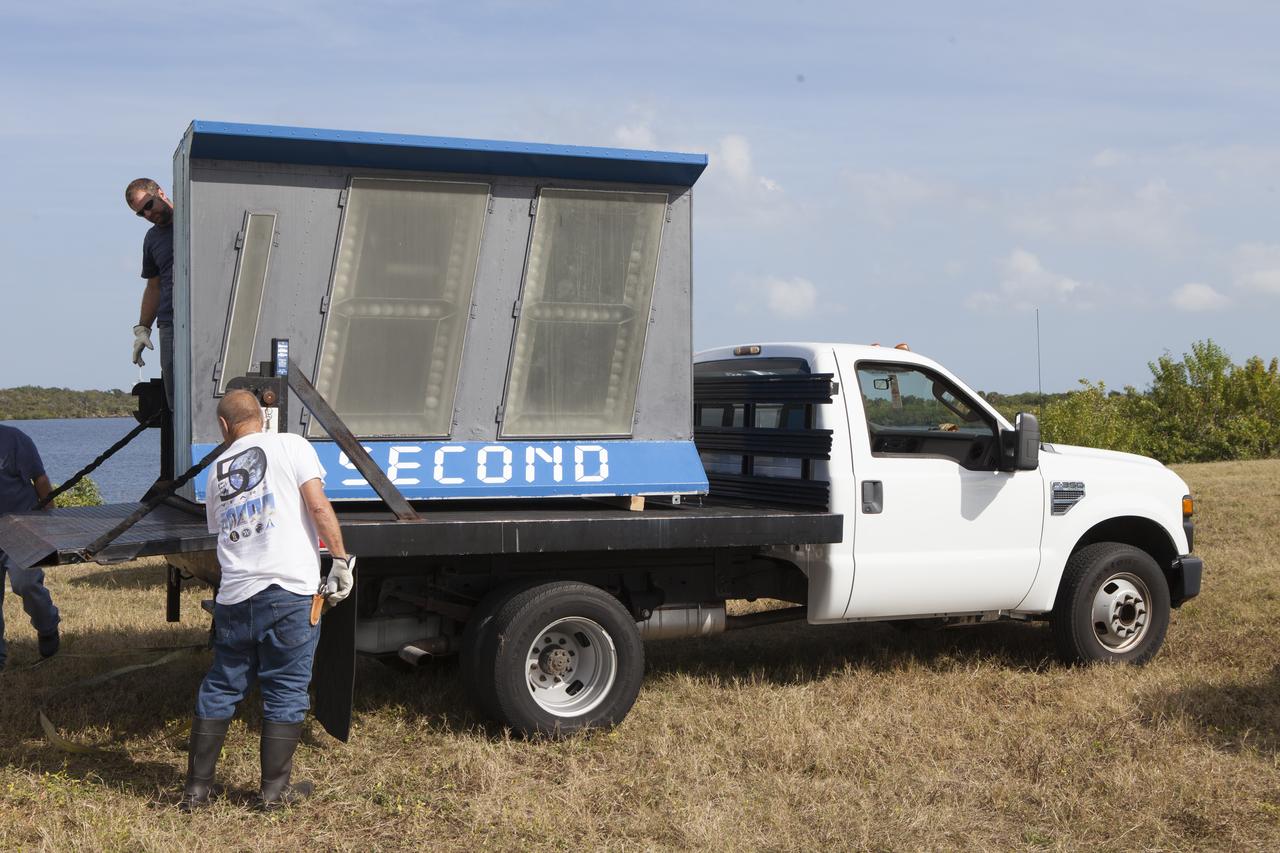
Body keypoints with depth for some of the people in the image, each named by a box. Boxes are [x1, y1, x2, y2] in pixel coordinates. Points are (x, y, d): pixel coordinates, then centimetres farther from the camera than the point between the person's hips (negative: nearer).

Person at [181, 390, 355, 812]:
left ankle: (197, 787, 20)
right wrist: (340, 560, -6)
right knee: (286, 691, 5)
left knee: (219, 689, 15)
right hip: (290, 589, -4)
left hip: (234, 594, 4)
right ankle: (274, 789, 11)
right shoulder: (289, 446, 1)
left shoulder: (216, 470, 17)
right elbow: (318, 506, -9)